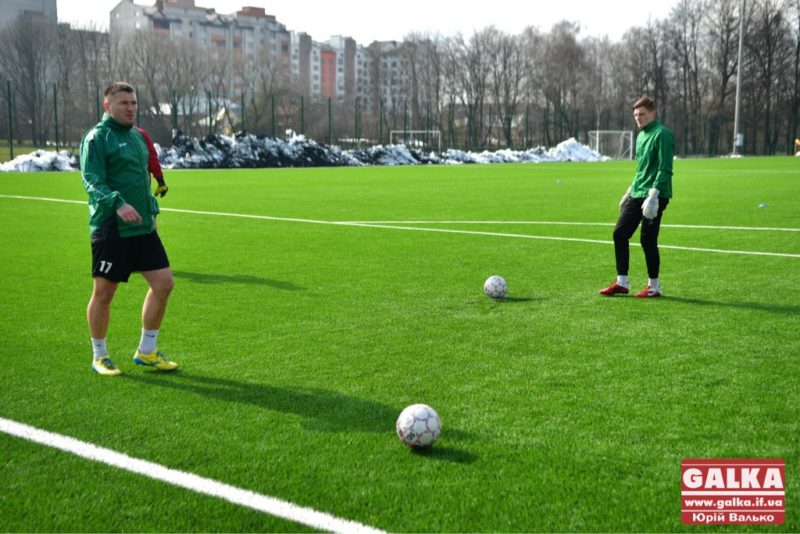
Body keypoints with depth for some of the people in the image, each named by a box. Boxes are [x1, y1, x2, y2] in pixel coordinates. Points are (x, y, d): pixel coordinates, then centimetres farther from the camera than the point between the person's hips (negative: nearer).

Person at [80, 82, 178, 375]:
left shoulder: (137, 136, 17)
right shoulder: (97, 137, -8)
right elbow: (92, 181, -19)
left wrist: (151, 210, 20)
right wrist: (117, 204, -34)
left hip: (143, 229, 8)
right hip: (110, 230, -7)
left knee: (163, 283, 3)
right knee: (103, 293, 2)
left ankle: (147, 351, 18)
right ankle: (100, 356, 20)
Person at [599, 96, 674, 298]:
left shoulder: (662, 134, -12)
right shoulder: (641, 135, 16)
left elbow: (665, 169, -18)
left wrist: (653, 194, -24)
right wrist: (630, 190, 21)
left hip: (654, 196, -9)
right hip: (637, 194, 9)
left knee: (648, 239, -4)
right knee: (620, 233, 4)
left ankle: (654, 287, 9)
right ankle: (622, 282, 12)